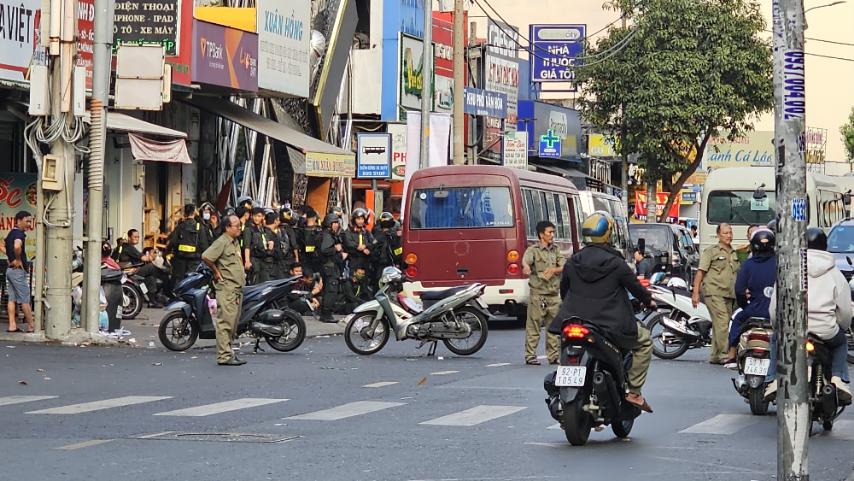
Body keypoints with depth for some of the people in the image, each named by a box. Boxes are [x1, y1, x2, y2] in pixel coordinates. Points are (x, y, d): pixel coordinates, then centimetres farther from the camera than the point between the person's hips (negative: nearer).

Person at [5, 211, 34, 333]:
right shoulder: (19, 233, -16)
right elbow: (17, 246, -36)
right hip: (18, 269, -9)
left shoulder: (11, 233, 14)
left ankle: (12, 325, 6)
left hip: (10, 269, 9)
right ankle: (31, 326, 0)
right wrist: (18, 260, -20)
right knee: (25, 300, -4)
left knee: (12, 299, 7)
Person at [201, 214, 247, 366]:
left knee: (232, 324, 13)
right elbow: (206, 256, -24)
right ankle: (224, 356, -11)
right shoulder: (222, 242, -12)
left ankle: (228, 353, 20)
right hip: (227, 288, -10)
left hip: (237, 289, 10)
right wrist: (216, 272, -14)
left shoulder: (236, 242, 18)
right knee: (225, 322, -10)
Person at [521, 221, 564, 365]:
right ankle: (530, 356, 0)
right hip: (538, 294, -5)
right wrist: (526, 267, -49)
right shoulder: (533, 250, -3)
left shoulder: (555, 250, 15)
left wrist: (553, 270, -15)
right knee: (534, 326, -4)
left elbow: (564, 266, 6)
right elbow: (526, 260, -24)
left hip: (554, 294, 5)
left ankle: (554, 356, 14)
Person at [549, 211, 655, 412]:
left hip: (575, 320, 4)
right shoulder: (616, 263, -9)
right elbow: (635, 286, 1)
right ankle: (634, 392, 7)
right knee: (644, 341, 15)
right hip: (612, 325, -4)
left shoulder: (572, 262, 4)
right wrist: (648, 300, 22)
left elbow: (563, 290, 15)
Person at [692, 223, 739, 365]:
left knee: (719, 326, 9)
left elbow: (737, 275, 27)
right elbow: (700, 272, -5)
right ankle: (724, 354, -20)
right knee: (722, 322, -18)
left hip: (729, 294, 7)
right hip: (714, 293, -7)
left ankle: (715, 356, 14)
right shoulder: (711, 251, -1)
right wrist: (695, 293, -12)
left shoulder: (733, 254, 20)